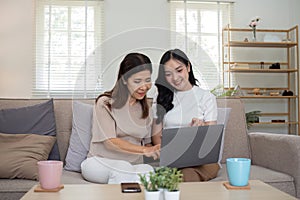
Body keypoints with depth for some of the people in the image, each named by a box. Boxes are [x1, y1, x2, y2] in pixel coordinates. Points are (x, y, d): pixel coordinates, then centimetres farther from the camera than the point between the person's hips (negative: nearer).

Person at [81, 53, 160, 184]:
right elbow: (110, 142, -16)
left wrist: (155, 151, -10)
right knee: (123, 168, -37)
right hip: (100, 162, -4)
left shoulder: (144, 107, 15)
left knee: (148, 170, -31)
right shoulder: (105, 103, -5)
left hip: (133, 165, 4)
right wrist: (144, 150, -30)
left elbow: (146, 142, 15)